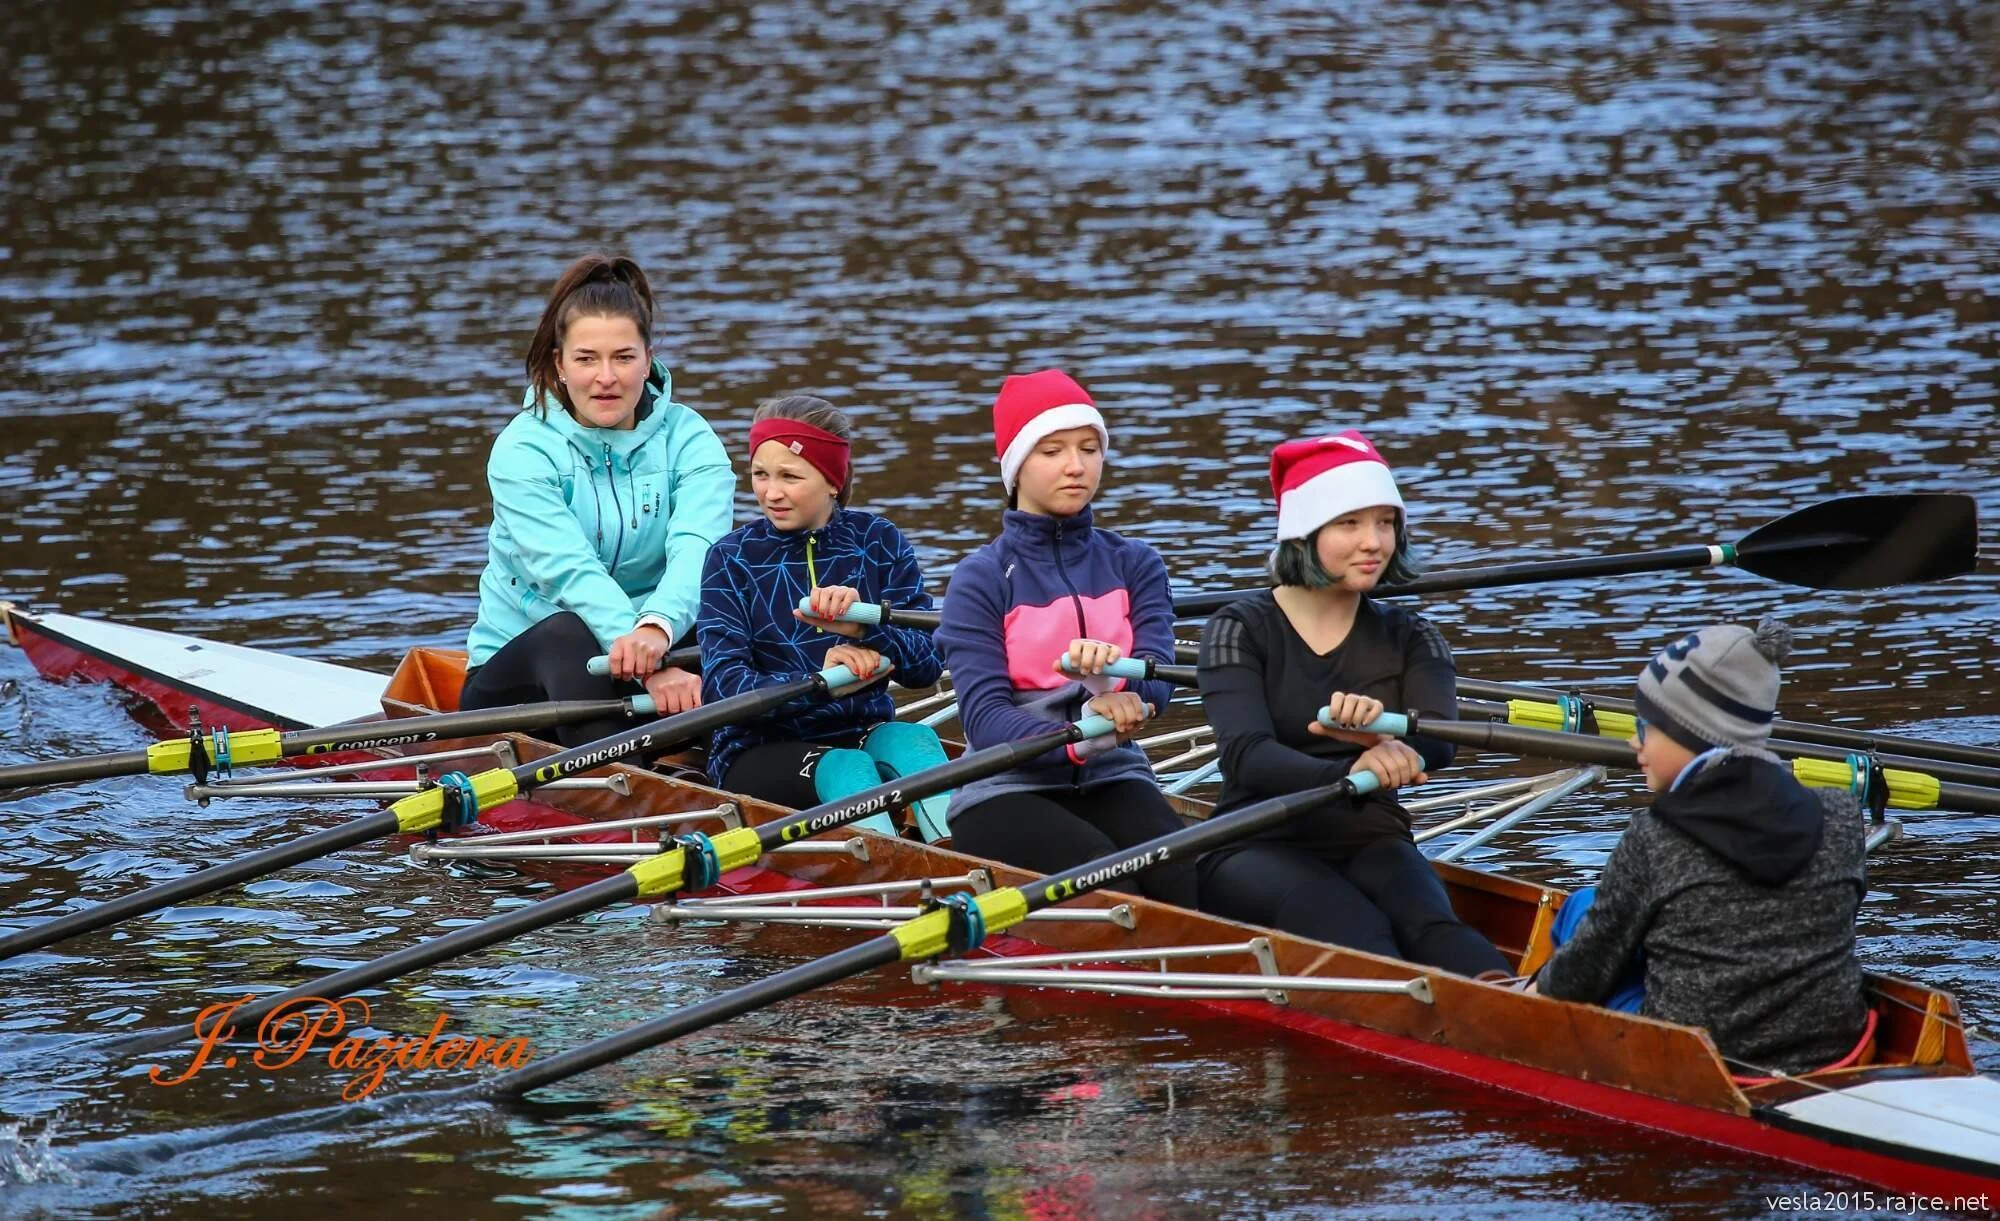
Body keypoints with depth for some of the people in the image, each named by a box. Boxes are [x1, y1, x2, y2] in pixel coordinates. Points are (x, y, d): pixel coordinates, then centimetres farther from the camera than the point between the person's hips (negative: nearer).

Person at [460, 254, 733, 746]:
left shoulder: (688, 439, -1)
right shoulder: (523, 449, -9)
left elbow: (696, 548, -20)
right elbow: (568, 569, -25)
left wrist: (656, 627, -44)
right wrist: (648, 668, -42)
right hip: (517, 672, -2)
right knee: (570, 633, -35)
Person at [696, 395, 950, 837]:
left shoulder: (879, 543, 5)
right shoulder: (731, 559, -1)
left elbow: (928, 664, -6)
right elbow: (722, 687, -13)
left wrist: (865, 628, -26)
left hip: (865, 736, 2)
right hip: (759, 752, -2)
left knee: (914, 742, -30)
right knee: (847, 770, -32)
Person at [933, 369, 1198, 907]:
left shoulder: (1134, 565, 11)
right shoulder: (981, 578, 0)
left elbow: (1156, 687, -5)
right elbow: (985, 719, -12)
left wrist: (1113, 676, -28)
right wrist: (1078, 739, -29)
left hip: (1113, 781, 3)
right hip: (1008, 790, -3)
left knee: (1186, 874, -28)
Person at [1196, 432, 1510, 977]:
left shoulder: (1410, 639, 11)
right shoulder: (1240, 630, 0)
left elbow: (1440, 745, -10)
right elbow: (1246, 757, -18)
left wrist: (1385, 732, -36)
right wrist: (1348, 774, -38)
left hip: (1372, 849, 3)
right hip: (1259, 851, -3)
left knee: (1428, 924, -31)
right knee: (1354, 931, -34)